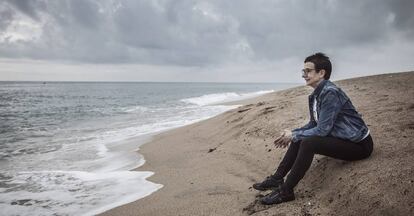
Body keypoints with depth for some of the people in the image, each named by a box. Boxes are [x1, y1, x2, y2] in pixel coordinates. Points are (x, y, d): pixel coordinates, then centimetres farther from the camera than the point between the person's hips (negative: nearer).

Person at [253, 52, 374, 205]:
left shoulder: (330, 93, -23)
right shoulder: (315, 95, 5)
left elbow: (322, 130, -25)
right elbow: (314, 124, 14)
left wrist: (293, 135, -15)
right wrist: (292, 134, 2)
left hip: (359, 145, -10)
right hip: (342, 138, 10)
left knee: (308, 143, -28)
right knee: (299, 139, 7)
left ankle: (285, 191, -18)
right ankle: (277, 178, 10)